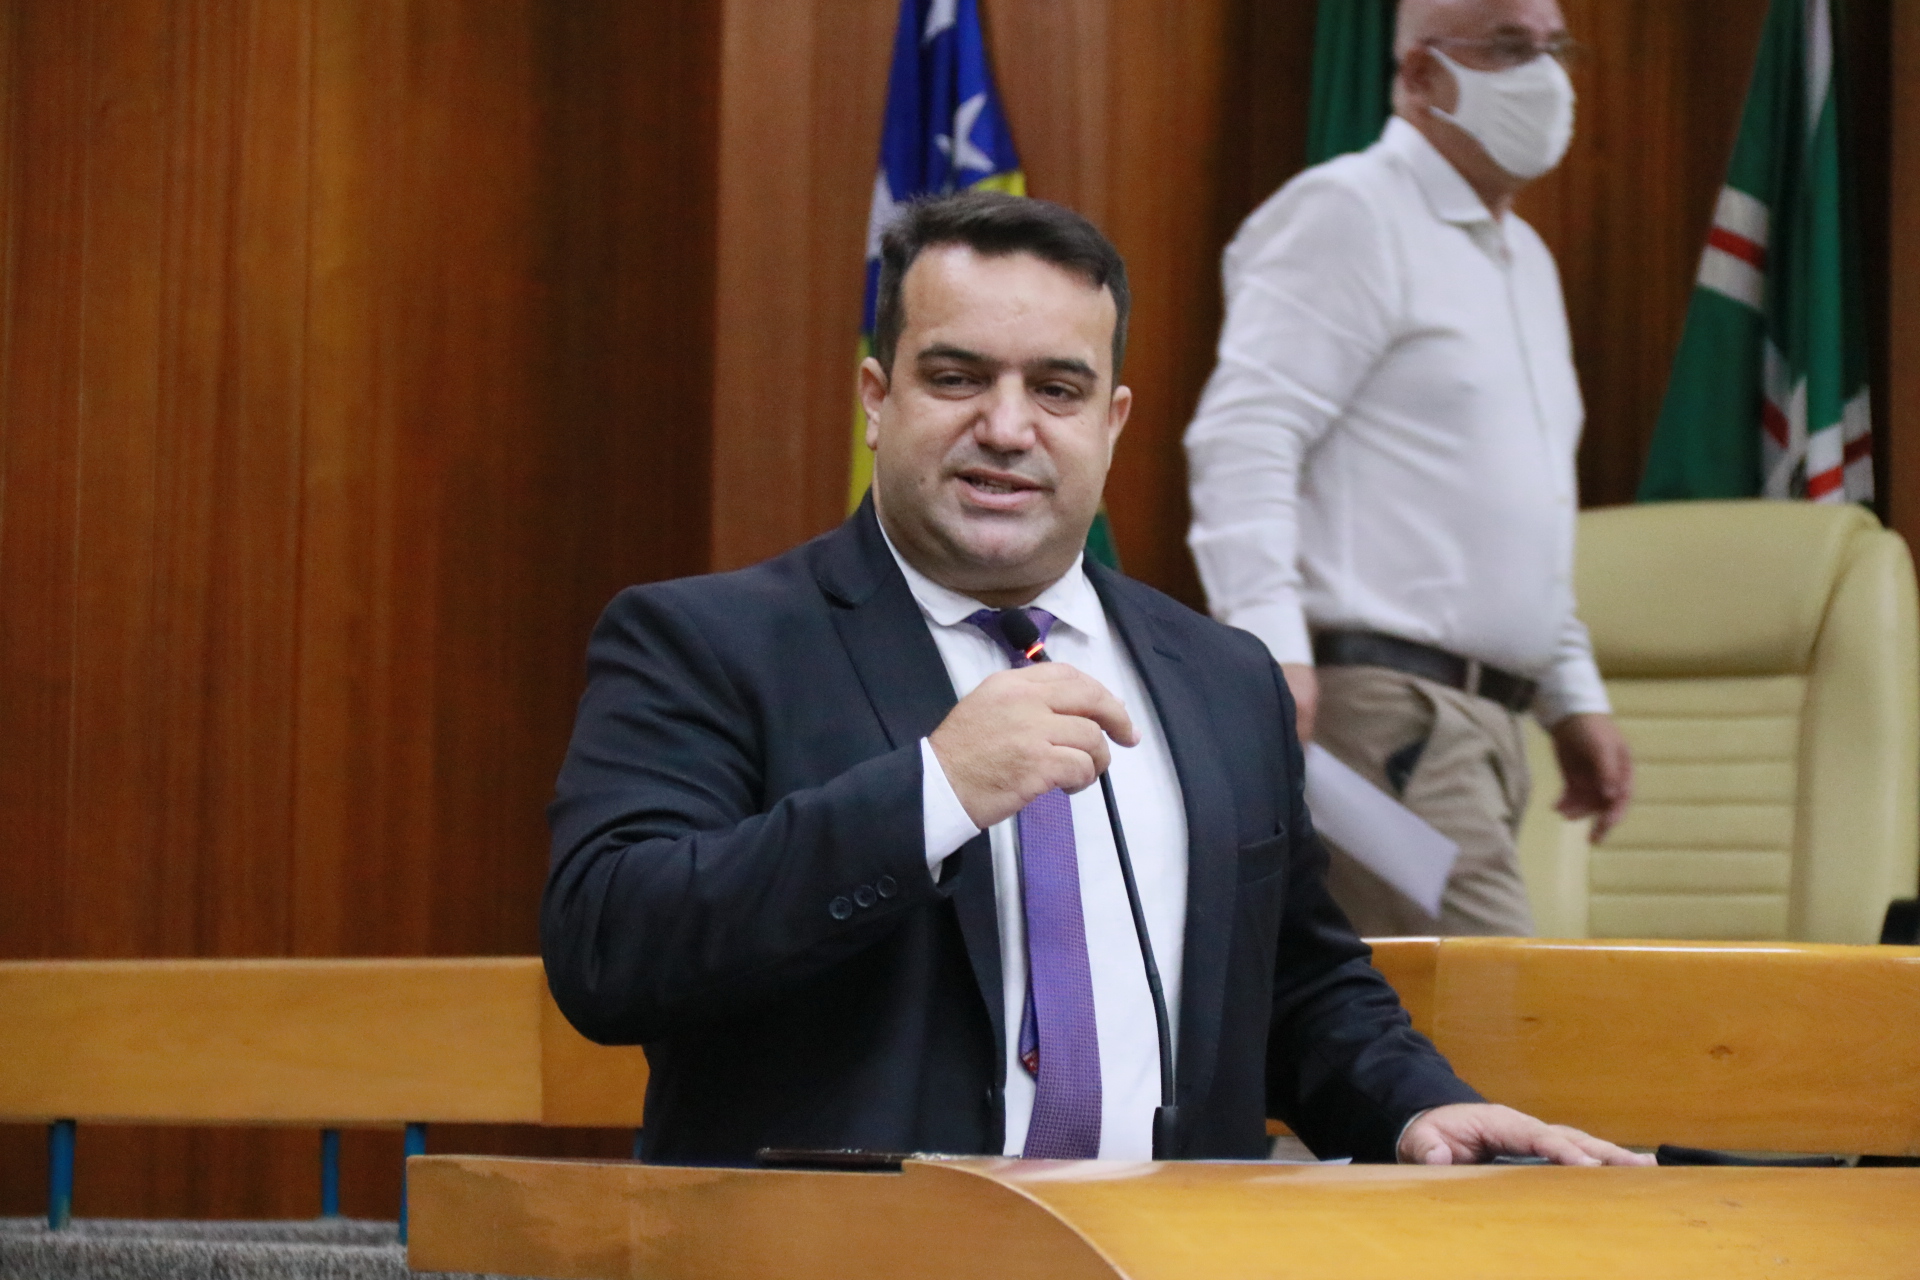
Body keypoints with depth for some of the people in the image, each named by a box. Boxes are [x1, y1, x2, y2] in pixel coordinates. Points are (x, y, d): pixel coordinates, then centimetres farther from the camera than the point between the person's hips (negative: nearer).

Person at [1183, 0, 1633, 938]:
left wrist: (1573, 695, 27)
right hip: (1379, 705, -9)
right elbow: (1244, 439, -15)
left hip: (1481, 718, 9)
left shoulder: (1524, 259, 25)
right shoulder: (1347, 216, -5)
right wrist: (1270, 646, -27)